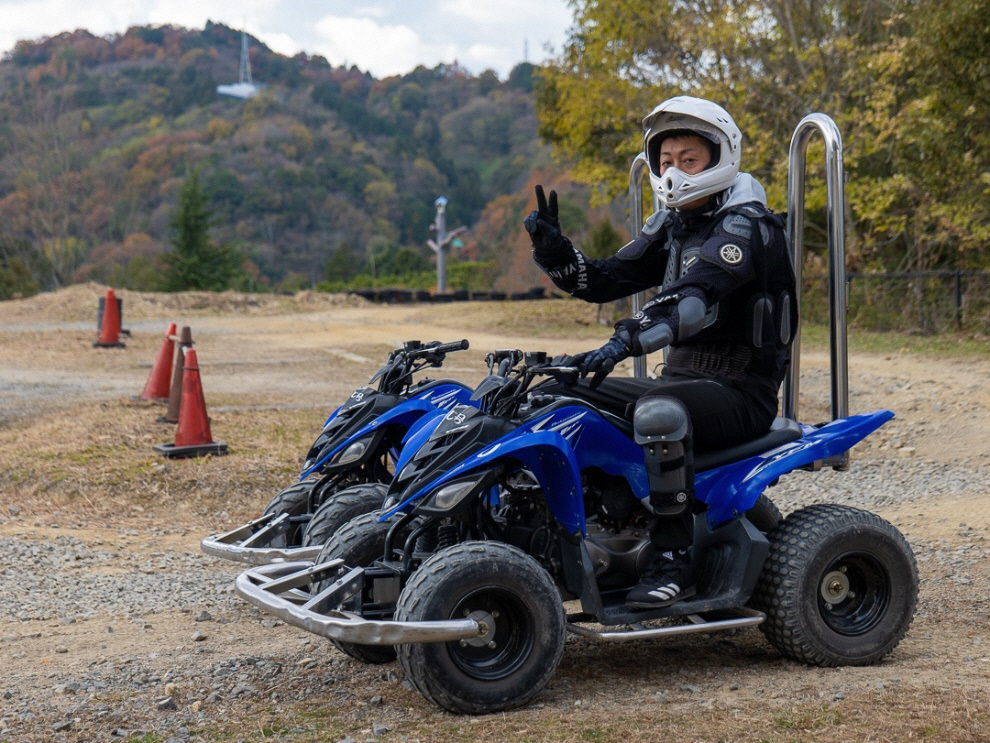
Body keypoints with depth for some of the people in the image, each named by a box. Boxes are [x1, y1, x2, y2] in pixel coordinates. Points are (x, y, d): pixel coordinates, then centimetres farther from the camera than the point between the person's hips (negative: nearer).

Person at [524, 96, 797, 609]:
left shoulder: (744, 225, -14)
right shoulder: (670, 227, 13)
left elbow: (695, 297, -32)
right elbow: (601, 282, 10)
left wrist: (624, 341, -45)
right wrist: (552, 247, -8)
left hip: (741, 392, -8)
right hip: (682, 377, 9)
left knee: (659, 412, -37)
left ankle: (673, 563, -28)